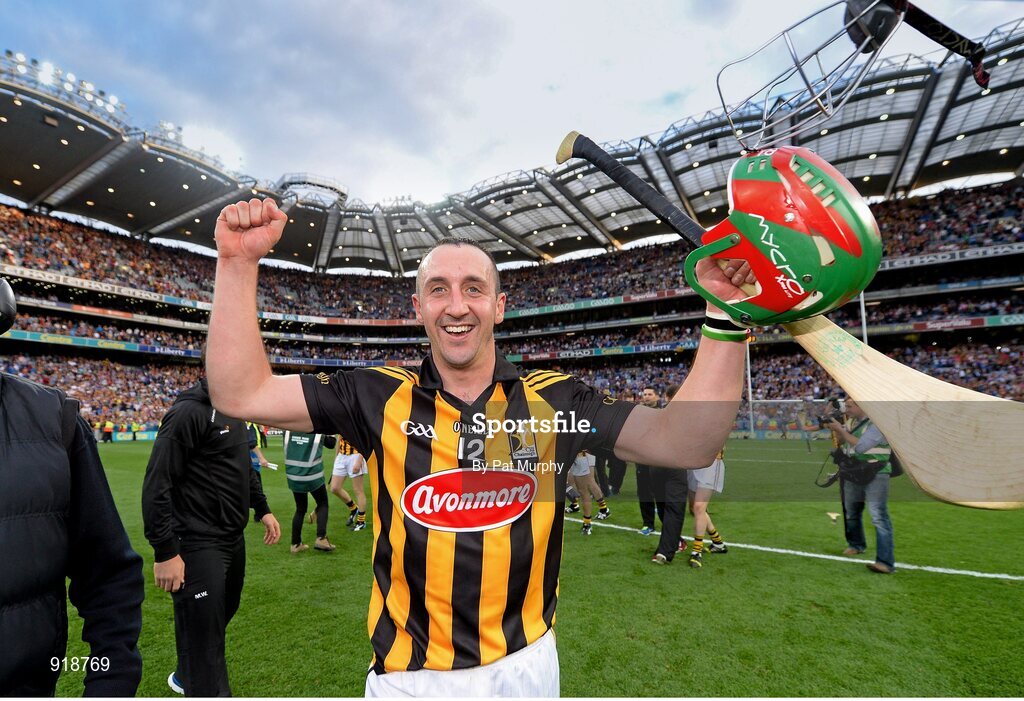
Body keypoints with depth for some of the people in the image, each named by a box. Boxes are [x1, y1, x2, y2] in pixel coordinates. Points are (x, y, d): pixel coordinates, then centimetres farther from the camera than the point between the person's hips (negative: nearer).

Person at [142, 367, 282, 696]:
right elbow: (157, 485, -21)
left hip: (234, 540, 9)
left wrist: (263, 510, 19)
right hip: (198, 546, -9)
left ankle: (185, 678, 48)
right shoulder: (190, 411, -20)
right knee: (204, 635, 0)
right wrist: (165, 552, -20)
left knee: (220, 616, 24)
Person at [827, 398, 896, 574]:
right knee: (851, 513, 19)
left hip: (875, 476, -8)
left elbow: (860, 446, -24)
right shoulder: (855, 422, 10)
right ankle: (856, 545, 39)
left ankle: (885, 562, -15)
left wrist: (840, 429, -18)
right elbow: (841, 442, 15)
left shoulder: (877, 423, -15)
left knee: (879, 517, -13)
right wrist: (836, 429, -2)